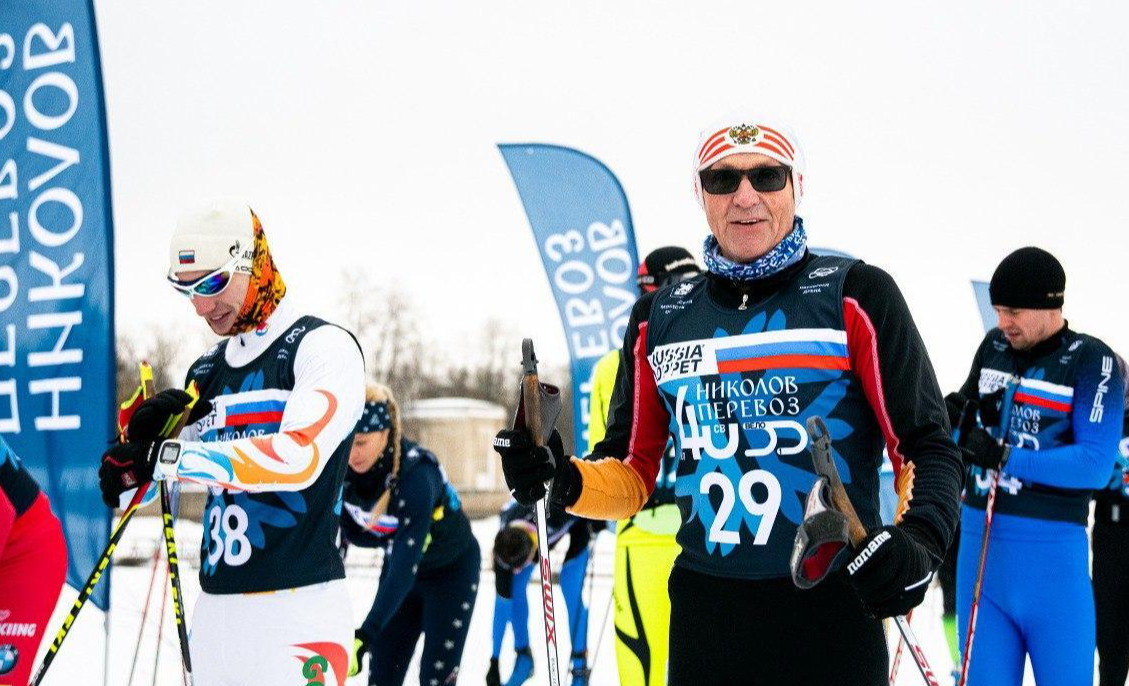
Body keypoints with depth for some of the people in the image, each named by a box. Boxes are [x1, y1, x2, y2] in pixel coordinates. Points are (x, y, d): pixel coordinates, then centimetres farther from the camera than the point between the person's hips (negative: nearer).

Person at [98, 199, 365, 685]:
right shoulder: (207, 370, 15)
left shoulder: (324, 348, -5)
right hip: (214, 610, 7)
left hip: (297, 607, -7)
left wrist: (165, 458, -22)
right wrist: (142, 435, -4)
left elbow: (299, 457, -22)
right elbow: (140, 492, 19)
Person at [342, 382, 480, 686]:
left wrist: (366, 635, -50)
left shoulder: (416, 475, -37)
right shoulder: (342, 469, -19)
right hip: (400, 566, 6)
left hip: (452, 569, -5)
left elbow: (405, 566, -42)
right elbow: (352, 532, -4)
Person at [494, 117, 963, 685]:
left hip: (832, 616, -3)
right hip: (704, 615, 4)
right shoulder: (660, 317, 9)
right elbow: (633, 472, 15)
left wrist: (918, 543, -22)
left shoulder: (855, 296, -2)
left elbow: (927, 446, -3)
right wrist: (562, 480, -6)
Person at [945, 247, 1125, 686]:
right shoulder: (993, 347, 10)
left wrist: (1005, 457, -20)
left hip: (1051, 550, -5)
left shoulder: (1093, 361, -7)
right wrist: (952, 417, -1)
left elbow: (1094, 465, -15)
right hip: (979, 539, 5)